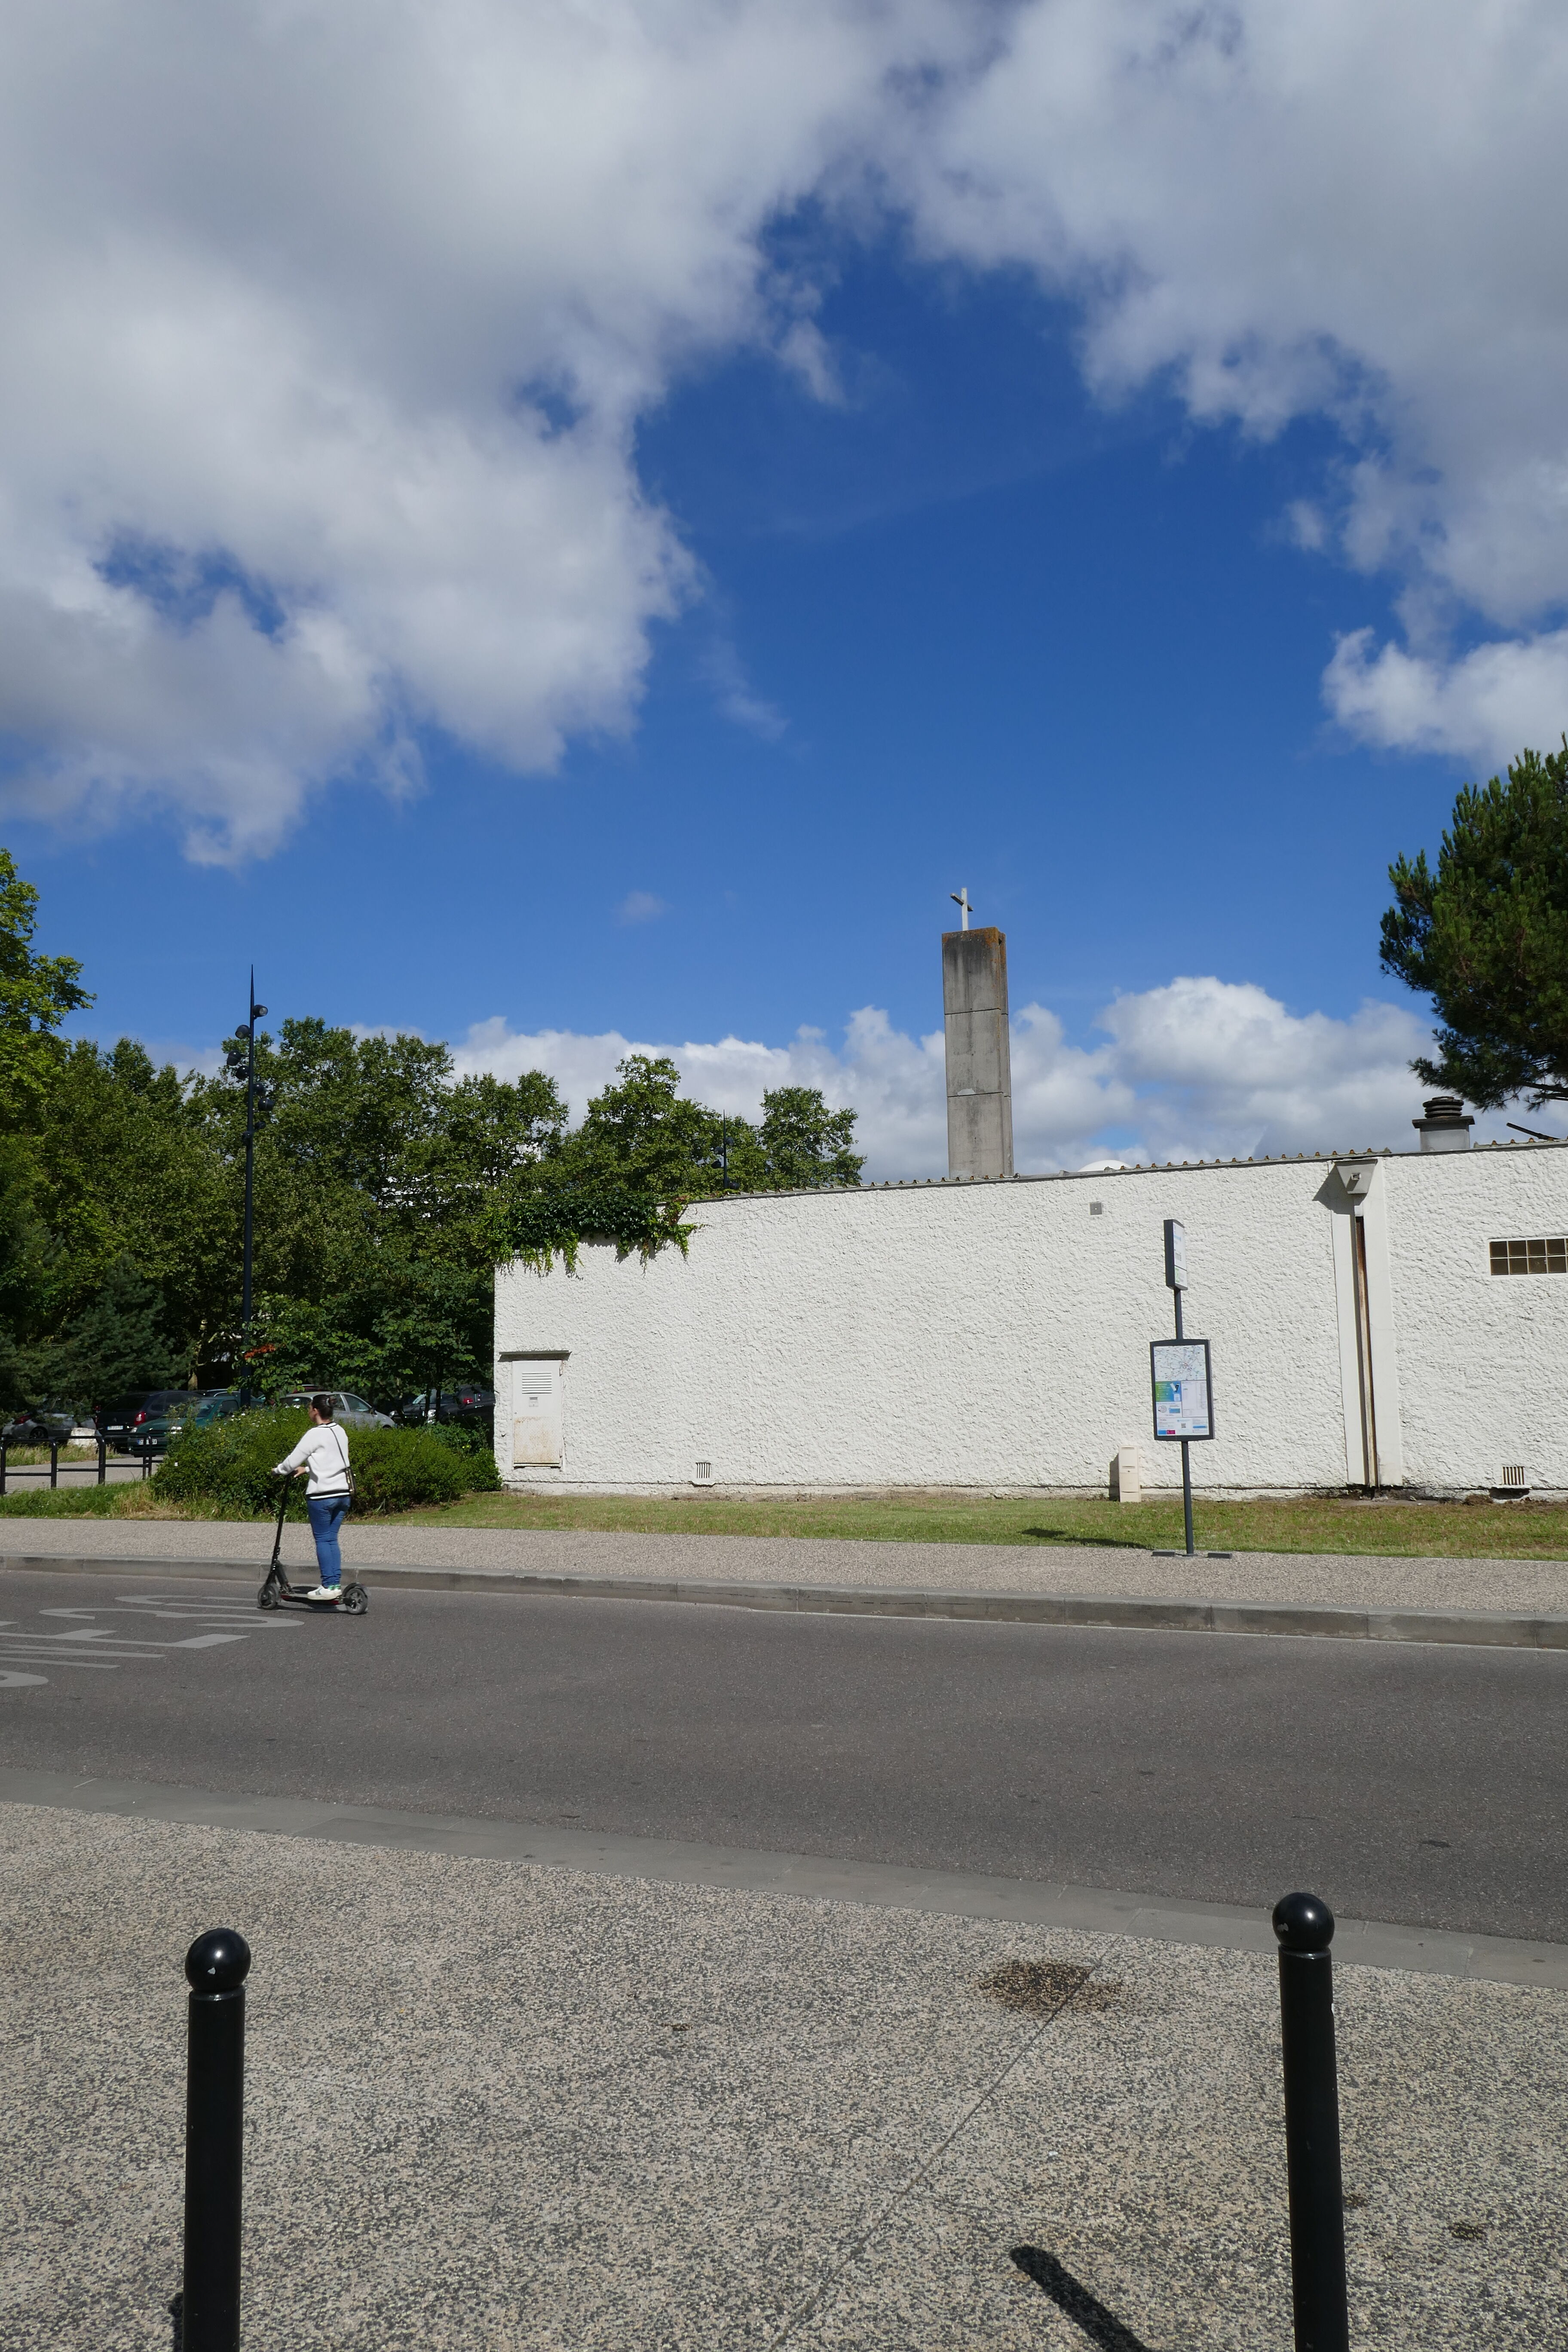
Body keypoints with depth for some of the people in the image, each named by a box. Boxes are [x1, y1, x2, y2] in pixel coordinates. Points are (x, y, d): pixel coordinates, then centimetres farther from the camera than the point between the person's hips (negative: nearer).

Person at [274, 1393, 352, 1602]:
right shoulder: (340, 1432, 11)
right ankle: (336, 1584, 8)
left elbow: (294, 1459, -9)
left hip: (322, 1494, -7)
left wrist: (280, 1471, 10)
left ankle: (328, 1586, -1)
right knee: (332, 1539, 11)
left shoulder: (315, 1434, -12)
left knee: (323, 1540, 0)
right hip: (343, 1492, 7)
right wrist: (306, 1469, 26)